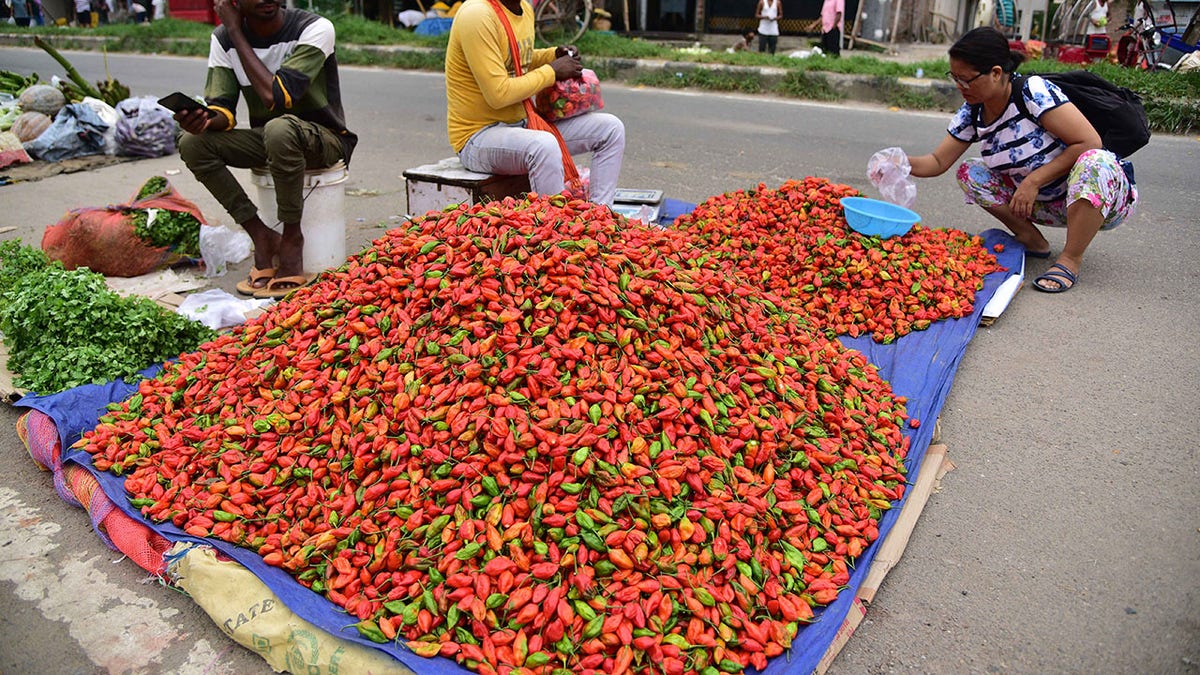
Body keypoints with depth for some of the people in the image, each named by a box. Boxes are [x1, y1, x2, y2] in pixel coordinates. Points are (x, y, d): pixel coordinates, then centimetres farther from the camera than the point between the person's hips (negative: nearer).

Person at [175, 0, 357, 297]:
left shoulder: (315, 29, -17)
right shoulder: (223, 38, -1)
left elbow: (276, 97, -27)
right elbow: (223, 110, -5)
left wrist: (236, 33, -19)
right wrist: (205, 119, -29)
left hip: (325, 140, -5)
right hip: (265, 139, 5)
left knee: (279, 128, -37)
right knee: (192, 143, -16)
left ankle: (292, 237, -18)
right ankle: (261, 237, -9)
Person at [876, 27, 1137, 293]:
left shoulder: (1034, 91, -23)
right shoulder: (971, 114, -4)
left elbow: (1089, 142, -24)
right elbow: (938, 162, 1)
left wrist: (1034, 180, -25)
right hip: (1045, 203, 6)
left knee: (1093, 163, -38)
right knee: (969, 174, -4)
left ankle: (1070, 260, -22)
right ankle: (1032, 241, 3)